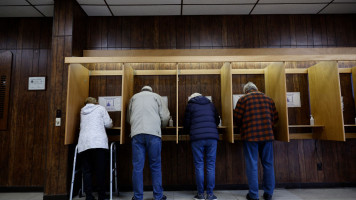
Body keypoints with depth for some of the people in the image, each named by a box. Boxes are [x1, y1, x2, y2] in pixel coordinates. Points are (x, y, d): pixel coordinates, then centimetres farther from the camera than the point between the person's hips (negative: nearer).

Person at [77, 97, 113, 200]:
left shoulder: (82, 111, 25)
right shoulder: (100, 108, 13)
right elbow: (108, 124, 8)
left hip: (84, 143, 4)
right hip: (99, 142, -3)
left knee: (86, 171, 5)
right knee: (100, 170, 1)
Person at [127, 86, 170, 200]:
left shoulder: (134, 97, 22)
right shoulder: (156, 96, 16)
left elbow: (129, 118, 25)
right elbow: (165, 116, 10)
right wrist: (161, 126, 28)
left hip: (137, 134, 2)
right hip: (153, 133, -1)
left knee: (137, 166, 4)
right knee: (155, 166, 5)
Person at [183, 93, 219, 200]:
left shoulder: (190, 105, 10)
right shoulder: (210, 105, 19)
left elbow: (186, 124, 9)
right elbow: (217, 120, 25)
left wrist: (188, 131, 29)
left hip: (197, 138, -2)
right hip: (212, 137, 2)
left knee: (199, 166, 4)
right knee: (211, 165, 5)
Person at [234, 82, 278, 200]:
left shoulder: (243, 99, 1)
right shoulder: (268, 99, 13)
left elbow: (237, 118, -3)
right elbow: (275, 118, 12)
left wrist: (242, 128, 15)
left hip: (250, 136, -3)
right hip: (267, 135, 4)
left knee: (252, 165, 2)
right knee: (268, 164, 12)